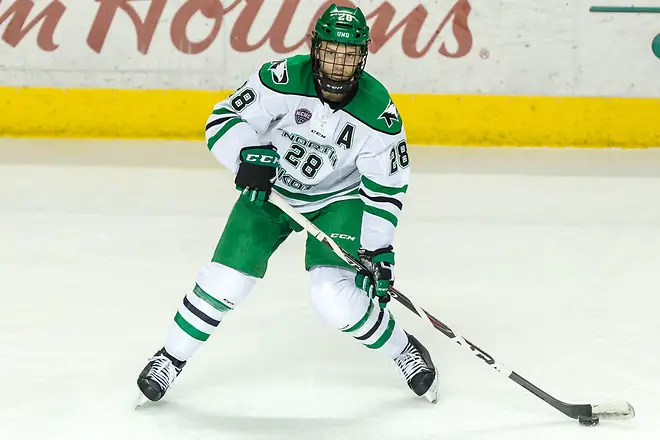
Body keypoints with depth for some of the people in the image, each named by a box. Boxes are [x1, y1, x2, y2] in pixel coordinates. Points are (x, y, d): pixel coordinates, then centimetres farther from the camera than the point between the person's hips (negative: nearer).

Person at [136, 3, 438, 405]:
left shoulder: (378, 112, -22)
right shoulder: (283, 79, -25)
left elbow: (386, 187, -13)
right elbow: (223, 120, -16)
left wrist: (379, 250, -18)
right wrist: (249, 154, -34)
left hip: (337, 199, -1)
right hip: (270, 188, 1)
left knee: (335, 296, -19)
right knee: (227, 279, -8)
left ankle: (405, 352, 7)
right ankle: (172, 358, 15)